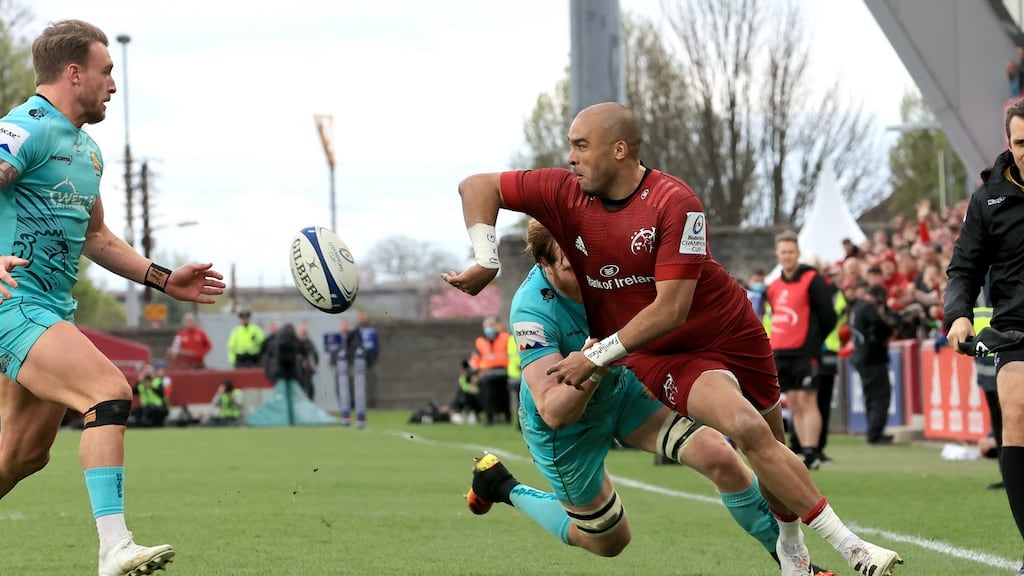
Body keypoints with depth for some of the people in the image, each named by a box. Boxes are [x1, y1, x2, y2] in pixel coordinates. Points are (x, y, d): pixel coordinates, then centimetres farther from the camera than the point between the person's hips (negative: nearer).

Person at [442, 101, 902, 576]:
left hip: (730, 332, 0)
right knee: (749, 431, -23)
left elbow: (671, 309, -26)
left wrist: (597, 356, -24)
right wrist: (487, 261, -16)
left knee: (771, 447, 13)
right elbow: (478, 186, -2)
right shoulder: (565, 195, -11)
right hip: (660, 357, 0)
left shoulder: (674, 203, -24)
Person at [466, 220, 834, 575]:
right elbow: (554, 412, -40)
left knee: (721, 458, -15)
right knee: (608, 541, 12)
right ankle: (503, 487, 33)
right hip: (565, 431, -4)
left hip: (623, 386, 4)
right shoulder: (532, 312, -36)